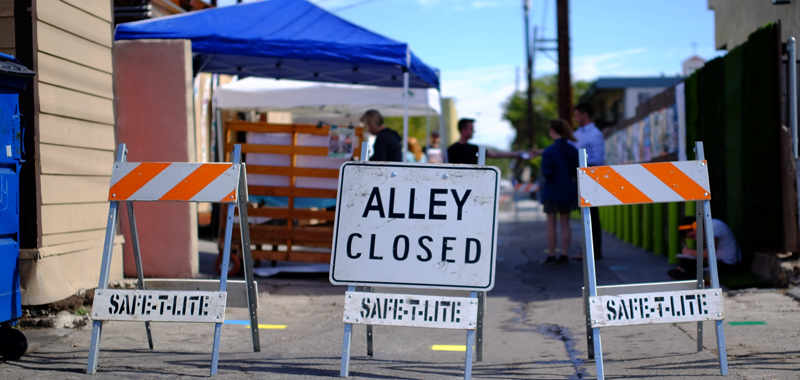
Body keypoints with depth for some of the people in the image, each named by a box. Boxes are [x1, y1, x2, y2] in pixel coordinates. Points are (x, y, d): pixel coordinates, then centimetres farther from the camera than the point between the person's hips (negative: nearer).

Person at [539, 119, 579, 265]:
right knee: (565, 223, 10)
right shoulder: (573, 151, 1)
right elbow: (577, 171, 2)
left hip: (553, 191, -5)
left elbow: (547, 173, -18)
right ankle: (564, 255, 10)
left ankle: (551, 256, 4)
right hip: (568, 191, 5)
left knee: (551, 224, 2)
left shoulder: (549, 152, -16)